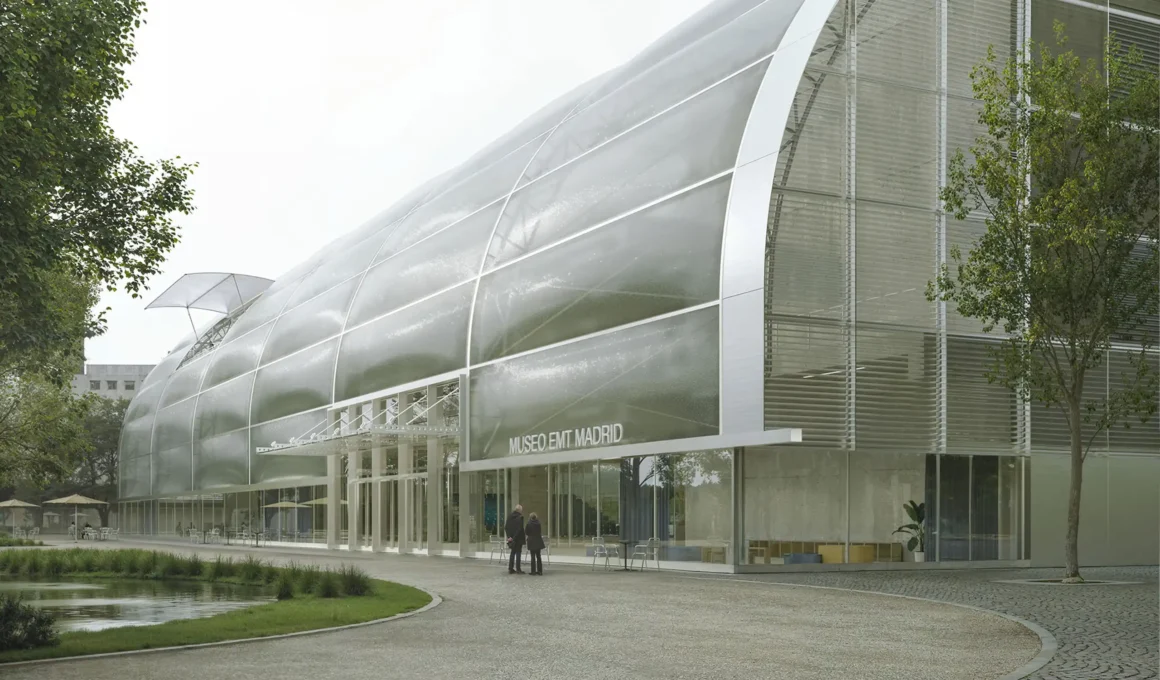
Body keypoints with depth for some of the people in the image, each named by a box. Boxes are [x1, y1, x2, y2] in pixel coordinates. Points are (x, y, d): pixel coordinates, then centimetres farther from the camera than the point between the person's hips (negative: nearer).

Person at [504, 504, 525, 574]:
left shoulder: (510, 517, 7)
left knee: (512, 553, 13)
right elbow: (520, 529, -19)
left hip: (511, 538, 6)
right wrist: (514, 538, -14)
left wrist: (509, 536, 1)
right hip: (518, 539, -6)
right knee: (518, 553, 0)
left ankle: (510, 569, 14)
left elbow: (506, 527, 5)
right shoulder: (520, 517, -13)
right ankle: (518, 569, -1)